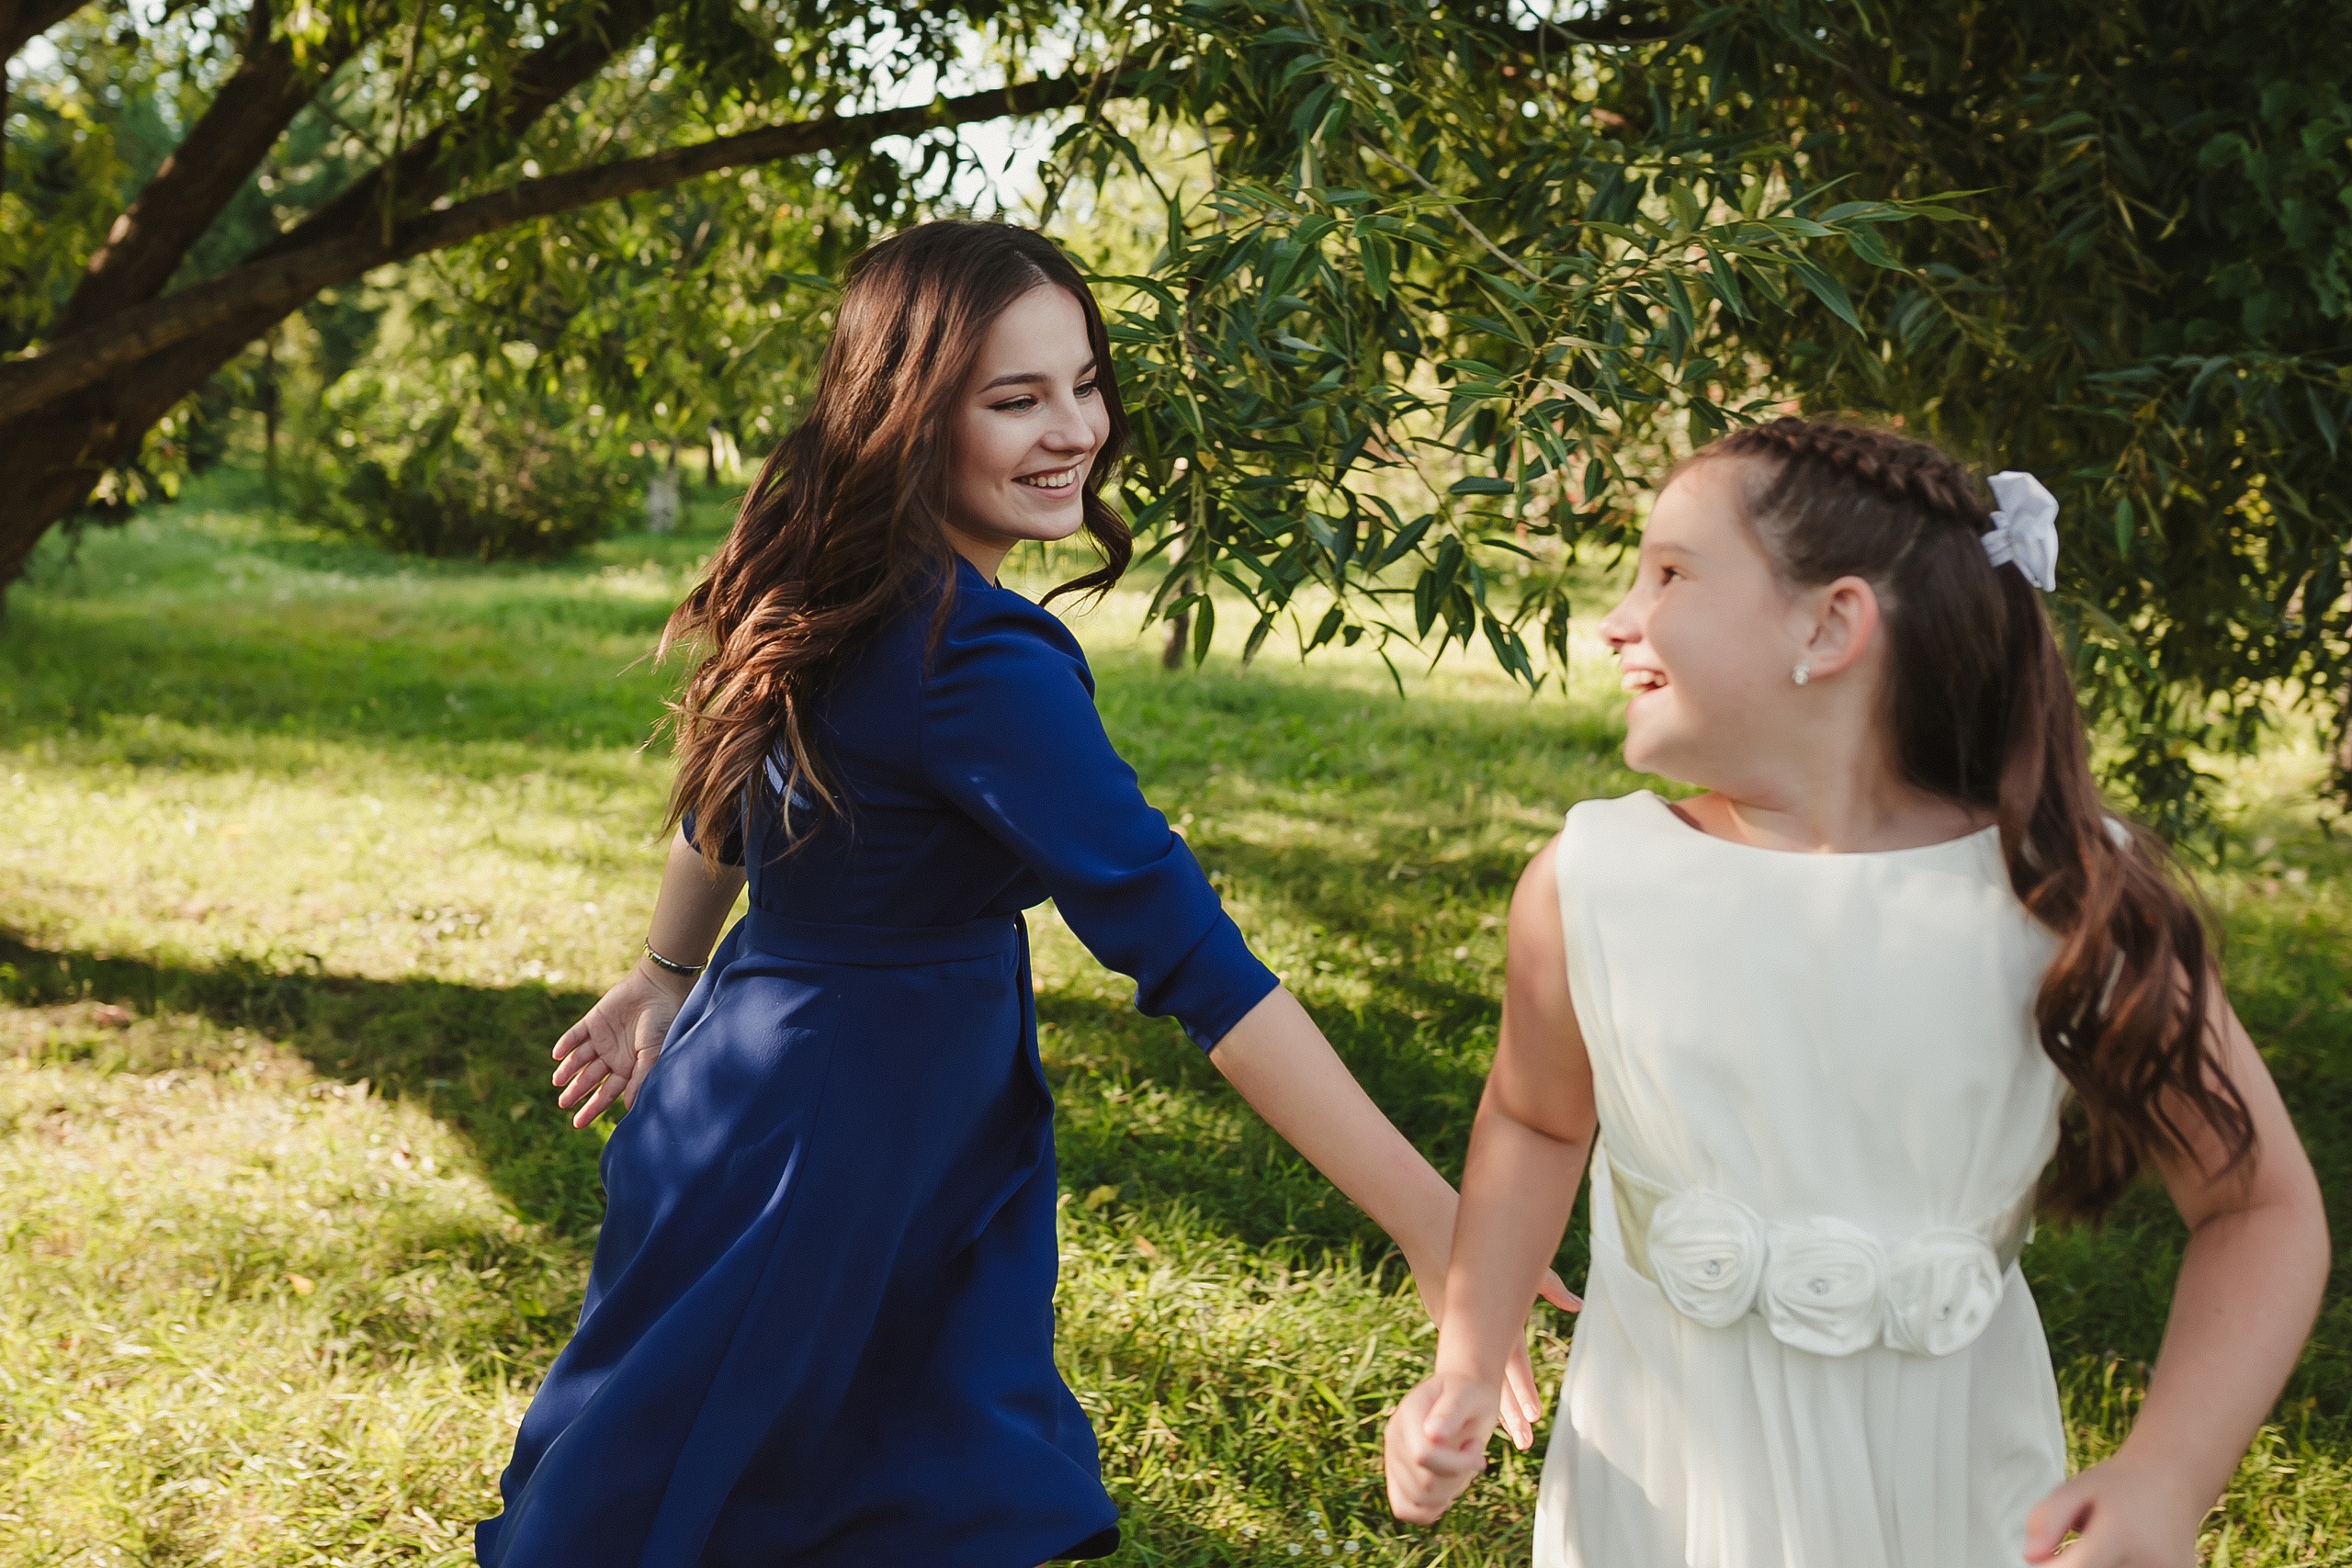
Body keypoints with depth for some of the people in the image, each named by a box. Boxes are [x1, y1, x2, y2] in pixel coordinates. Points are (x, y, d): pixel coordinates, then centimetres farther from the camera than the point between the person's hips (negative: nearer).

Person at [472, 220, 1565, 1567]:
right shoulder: (977, 666, -27)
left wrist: (667, 980, 33)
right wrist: (1430, 1217, -31)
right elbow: (1182, 945, -31)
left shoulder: (824, 579, 2)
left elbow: (727, 799, 17)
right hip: (844, 1138, -9)